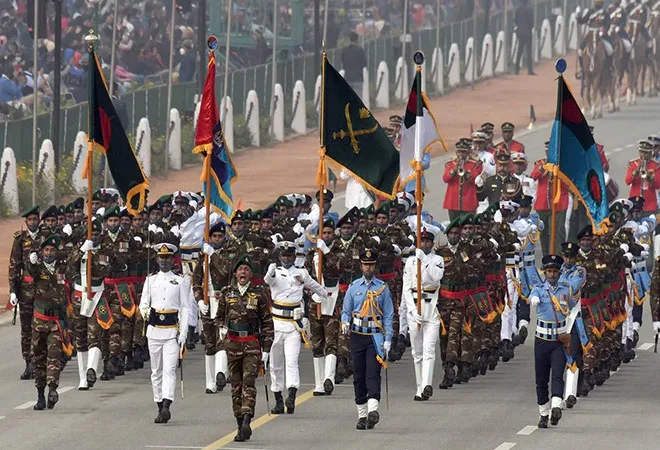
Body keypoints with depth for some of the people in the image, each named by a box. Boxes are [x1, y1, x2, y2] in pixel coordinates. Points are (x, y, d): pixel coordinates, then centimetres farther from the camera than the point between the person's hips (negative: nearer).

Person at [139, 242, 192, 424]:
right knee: (156, 371, 6)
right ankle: (160, 408, 13)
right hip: (154, 330, 3)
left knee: (170, 369, -15)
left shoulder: (181, 282, 4)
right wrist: (146, 313, -14)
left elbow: (185, 308, 2)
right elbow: (143, 303, 11)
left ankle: (166, 407, -26)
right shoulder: (150, 280, 11)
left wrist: (183, 335, -6)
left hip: (172, 331, -3)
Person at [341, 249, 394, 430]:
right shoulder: (353, 287, 9)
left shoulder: (383, 288, 5)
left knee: (373, 373, -16)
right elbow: (346, 310, 13)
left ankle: (373, 410, -30)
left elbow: (388, 315, 6)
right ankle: (362, 415, 11)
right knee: (358, 376, 4)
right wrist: (345, 323, -11)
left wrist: (388, 340, -1)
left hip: (375, 336, -2)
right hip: (357, 336, 2)